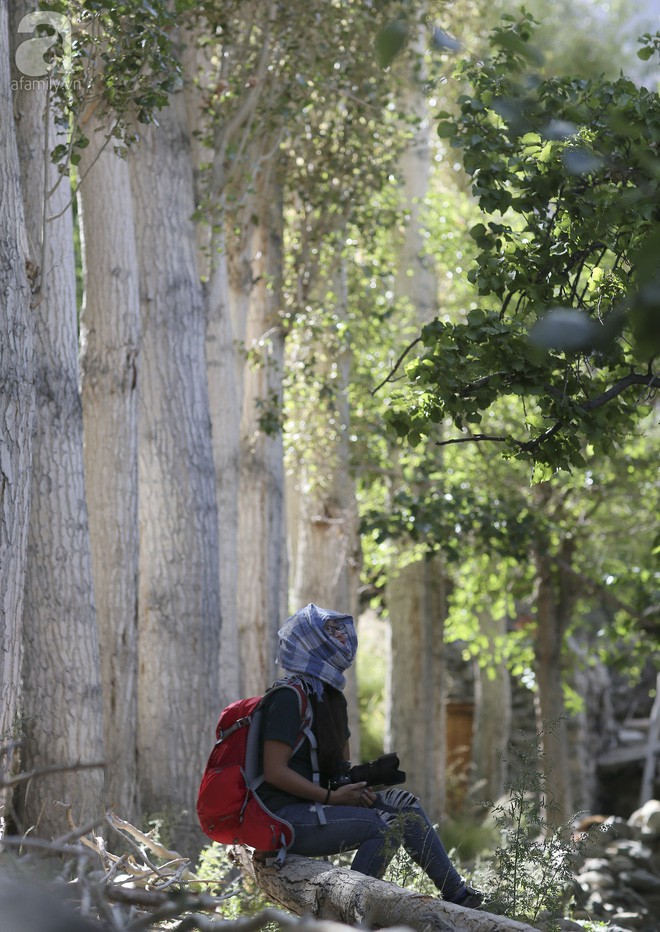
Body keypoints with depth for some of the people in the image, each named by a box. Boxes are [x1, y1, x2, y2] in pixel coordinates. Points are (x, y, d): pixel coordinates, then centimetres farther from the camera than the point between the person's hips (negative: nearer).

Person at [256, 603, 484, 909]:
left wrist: (357, 787, 0)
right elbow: (274, 771, -19)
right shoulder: (288, 698, -14)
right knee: (386, 824, -20)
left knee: (401, 802, 2)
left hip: (313, 805, 9)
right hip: (285, 815, -9)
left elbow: (341, 765, 22)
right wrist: (332, 797, -18)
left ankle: (457, 893, 4)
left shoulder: (332, 698, 15)